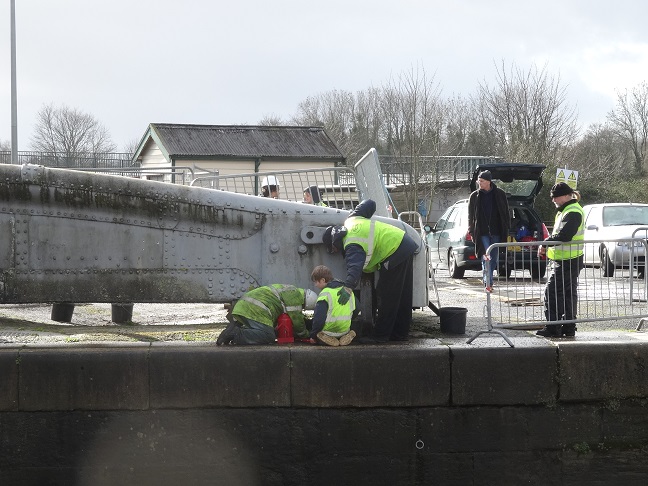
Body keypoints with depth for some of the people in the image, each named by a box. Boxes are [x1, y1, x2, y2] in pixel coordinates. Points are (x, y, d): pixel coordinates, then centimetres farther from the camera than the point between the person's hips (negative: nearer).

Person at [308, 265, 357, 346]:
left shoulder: (325, 294, -17)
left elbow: (318, 318, -19)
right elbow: (355, 311, 15)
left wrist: (313, 336, -9)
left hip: (328, 330, -7)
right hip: (345, 330, 7)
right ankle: (345, 336, 7)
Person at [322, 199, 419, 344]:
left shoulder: (352, 246, -18)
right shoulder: (351, 221, 9)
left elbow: (355, 265, -38)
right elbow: (370, 203, 19)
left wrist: (348, 286, -50)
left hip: (395, 254, -11)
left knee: (387, 296, -6)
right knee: (403, 296, 14)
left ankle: (380, 335, -3)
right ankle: (400, 333, 22)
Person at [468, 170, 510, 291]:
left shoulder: (499, 194, 3)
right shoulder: (475, 196, 4)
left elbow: (505, 213, 8)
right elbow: (471, 215, 8)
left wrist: (505, 229, 4)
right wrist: (471, 230, 1)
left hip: (496, 232, 1)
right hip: (482, 232, -1)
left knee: (494, 258, 8)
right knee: (486, 258, -13)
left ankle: (488, 281, 22)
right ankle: (488, 282, -17)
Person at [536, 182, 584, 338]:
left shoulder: (573, 212, -17)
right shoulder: (565, 211, 17)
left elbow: (563, 235, -27)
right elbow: (558, 235, 20)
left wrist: (546, 243, -17)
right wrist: (546, 246, 3)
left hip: (568, 261, -11)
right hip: (569, 260, 11)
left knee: (552, 292, -10)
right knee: (569, 293, 13)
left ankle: (553, 327, -8)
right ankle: (569, 327, 18)